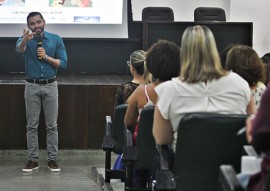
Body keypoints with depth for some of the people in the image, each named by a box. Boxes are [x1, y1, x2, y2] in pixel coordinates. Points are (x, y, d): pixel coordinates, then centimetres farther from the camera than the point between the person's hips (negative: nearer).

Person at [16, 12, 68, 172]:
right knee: (32, 126, 4)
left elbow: (63, 63, -3)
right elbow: (19, 49, -31)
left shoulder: (56, 39, -2)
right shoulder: (26, 39, -5)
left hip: (50, 86, 0)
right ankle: (33, 160, 11)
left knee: (52, 125, 3)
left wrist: (46, 57, -17)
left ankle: (52, 159, 10)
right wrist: (24, 40, -55)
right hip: (32, 87, 0)